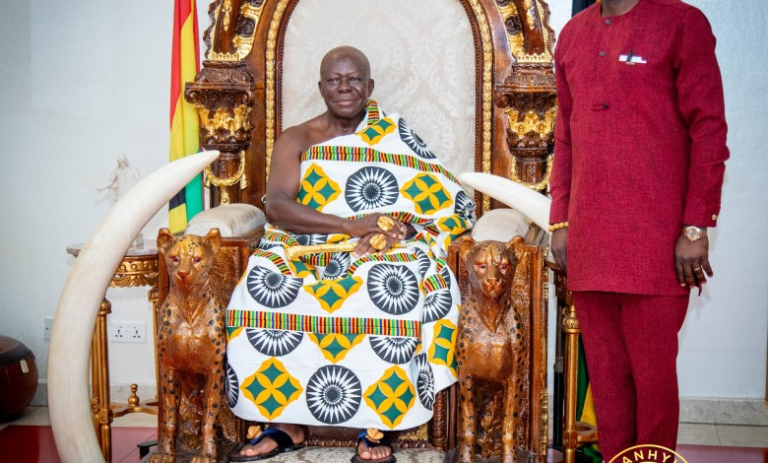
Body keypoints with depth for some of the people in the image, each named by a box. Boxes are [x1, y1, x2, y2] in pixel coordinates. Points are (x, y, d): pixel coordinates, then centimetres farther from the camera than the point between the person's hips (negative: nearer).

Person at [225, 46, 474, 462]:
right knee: (265, 283, -30)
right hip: (306, 252, 1)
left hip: (382, 253, -1)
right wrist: (352, 226, -19)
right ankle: (284, 423, -22)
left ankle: (375, 426, -29)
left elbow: (448, 200, 1)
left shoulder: (395, 137, 12)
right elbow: (277, 208, -7)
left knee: (390, 285, -36)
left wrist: (400, 227, -20)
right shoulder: (295, 140, 12)